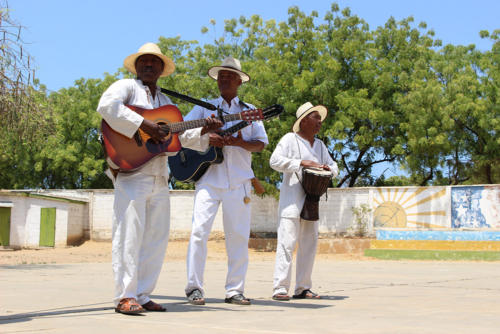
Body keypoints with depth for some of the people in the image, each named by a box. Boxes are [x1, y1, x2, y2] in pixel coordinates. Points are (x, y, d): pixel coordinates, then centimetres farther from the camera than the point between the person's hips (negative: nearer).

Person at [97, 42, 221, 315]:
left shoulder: (165, 102, 25)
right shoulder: (127, 87, 4)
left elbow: (181, 136, 27)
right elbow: (107, 105, -17)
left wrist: (204, 131, 9)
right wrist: (144, 124, -20)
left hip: (159, 177, 7)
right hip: (131, 171, -7)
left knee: (157, 237, 6)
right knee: (129, 233, -10)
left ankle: (142, 295, 13)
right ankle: (125, 297, -7)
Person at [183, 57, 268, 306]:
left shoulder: (249, 110, 16)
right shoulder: (204, 107, 13)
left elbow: (261, 143, 8)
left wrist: (240, 142, -12)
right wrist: (206, 138, -11)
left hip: (238, 180, 2)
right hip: (209, 178, -1)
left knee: (239, 235, 0)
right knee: (199, 231, -11)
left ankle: (234, 290, 8)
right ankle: (194, 288, -4)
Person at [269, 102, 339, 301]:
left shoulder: (319, 145, 20)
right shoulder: (290, 139, -1)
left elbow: (333, 166, 27)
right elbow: (275, 161, -13)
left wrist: (329, 169, 2)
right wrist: (302, 163, -19)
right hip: (291, 202, -7)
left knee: (309, 245, 7)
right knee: (287, 243, -11)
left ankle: (302, 288, 14)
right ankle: (280, 288, -10)